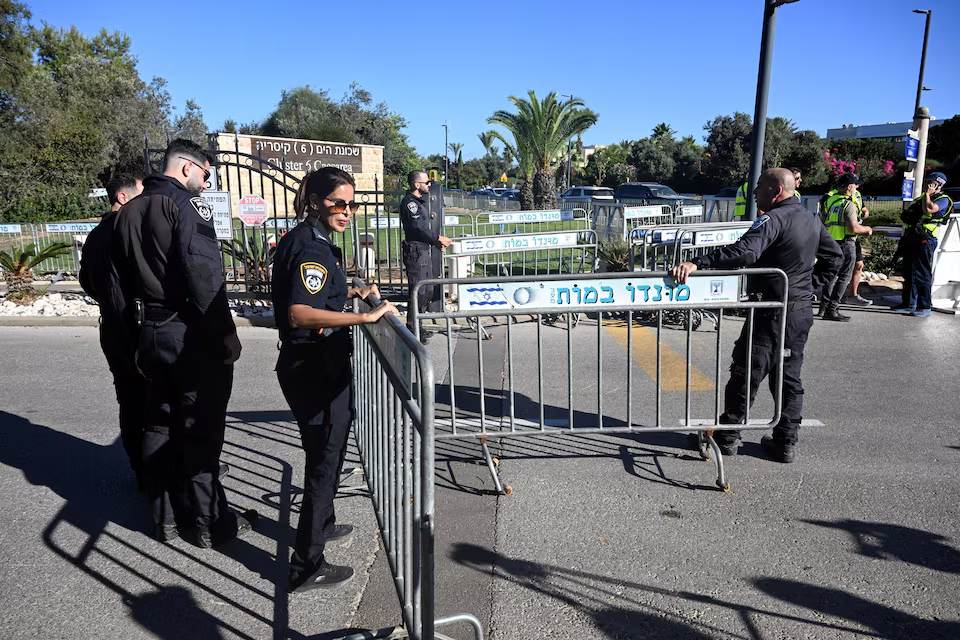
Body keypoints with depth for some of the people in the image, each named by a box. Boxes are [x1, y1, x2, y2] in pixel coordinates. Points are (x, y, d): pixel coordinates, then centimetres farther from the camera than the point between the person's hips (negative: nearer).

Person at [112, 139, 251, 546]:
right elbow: (204, 273, -21)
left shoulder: (129, 211, 14)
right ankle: (208, 523, 11)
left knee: (159, 426, 15)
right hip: (192, 333, -8)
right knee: (201, 429, 1)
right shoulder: (188, 203, -11)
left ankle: (166, 517, 26)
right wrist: (227, 331, -17)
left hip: (149, 332, 8)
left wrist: (138, 336, 21)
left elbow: (124, 280, 17)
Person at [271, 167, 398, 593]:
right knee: (324, 460, 1)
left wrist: (351, 292, 19)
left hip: (316, 365, 11)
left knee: (325, 453, 26)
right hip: (316, 369, -11)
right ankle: (306, 567, 14)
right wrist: (366, 317, -35)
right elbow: (299, 314, -35)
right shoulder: (310, 248, -21)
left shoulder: (308, 240, 12)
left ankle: (321, 525, 48)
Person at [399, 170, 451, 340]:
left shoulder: (418, 201, 18)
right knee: (418, 291, -8)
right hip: (416, 252, -11)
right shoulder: (410, 202, -14)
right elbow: (418, 228, -20)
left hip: (424, 251, 11)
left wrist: (436, 241, 13)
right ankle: (412, 330, -1)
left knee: (428, 291, 15)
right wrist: (439, 238, -12)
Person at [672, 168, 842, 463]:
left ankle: (727, 437, 15)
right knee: (789, 378, 15)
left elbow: (743, 252, -35)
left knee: (745, 375, 4)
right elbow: (833, 256, 20)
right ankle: (786, 443, 21)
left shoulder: (774, 219, -18)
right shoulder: (811, 220, 10)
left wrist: (697, 263, -42)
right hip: (802, 312, 8)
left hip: (771, 314, -8)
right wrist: (810, 283, 18)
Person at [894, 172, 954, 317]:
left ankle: (925, 307, 0)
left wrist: (927, 194, -10)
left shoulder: (943, 200, -5)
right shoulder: (922, 197, 21)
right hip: (911, 240, 8)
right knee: (909, 273, 12)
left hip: (925, 241, -8)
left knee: (922, 275, -7)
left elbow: (928, 209, -25)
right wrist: (904, 239, 17)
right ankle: (909, 303, 20)